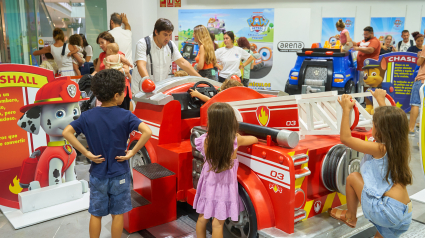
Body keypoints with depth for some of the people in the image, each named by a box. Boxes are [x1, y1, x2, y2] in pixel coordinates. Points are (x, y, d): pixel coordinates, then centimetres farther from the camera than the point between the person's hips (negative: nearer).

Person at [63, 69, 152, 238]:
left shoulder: (88, 116, -7)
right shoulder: (125, 116, -14)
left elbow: (66, 132, -13)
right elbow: (147, 132, -26)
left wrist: (86, 153, -9)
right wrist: (132, 152, -15)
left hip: (98, 174, 2)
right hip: (119, 174, -2)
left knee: (96, 214, 15)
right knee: (118, 214, 13)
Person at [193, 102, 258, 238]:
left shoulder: (205, 140, -17)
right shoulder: (235, 140, -17)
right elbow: (254, 139, 2)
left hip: (208, 186, 2)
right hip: (224, 187, -2)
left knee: (202, 218, 18)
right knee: (218, 223, 6)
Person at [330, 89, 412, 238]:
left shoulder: (378, 149, -13)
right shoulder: (401, 146, 8)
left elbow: (345, 138, -9)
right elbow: (389, 122, 27)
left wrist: (346, 109, -4)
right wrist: (381, 100, 38)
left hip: (386, 211, -8)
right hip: (406, 215, 8)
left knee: (352, 177, 8)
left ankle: (350, 217, 24)